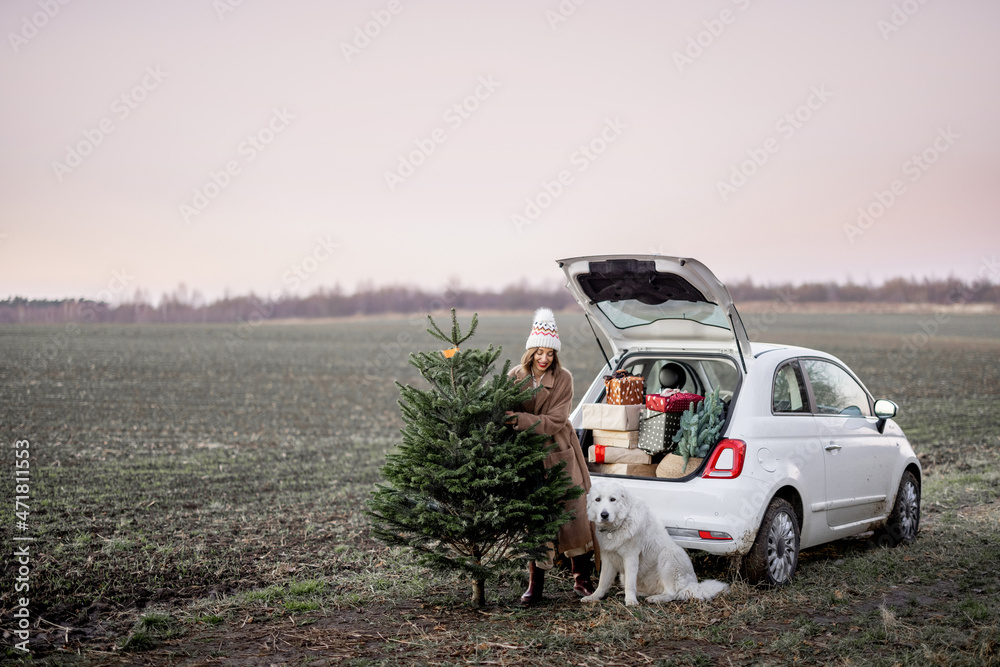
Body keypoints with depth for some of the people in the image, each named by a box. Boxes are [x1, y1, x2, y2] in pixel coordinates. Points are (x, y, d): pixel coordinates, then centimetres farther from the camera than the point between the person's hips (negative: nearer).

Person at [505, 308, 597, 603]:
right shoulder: (515, 376, -2)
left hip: (561, 456, -1)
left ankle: (581, 578, 17)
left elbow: (554, 421, -17)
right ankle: (535, 583, 12)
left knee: (573, 515, 4)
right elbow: (504, 411, 4)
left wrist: (520, 419, -27)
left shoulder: (563, 379, -9)